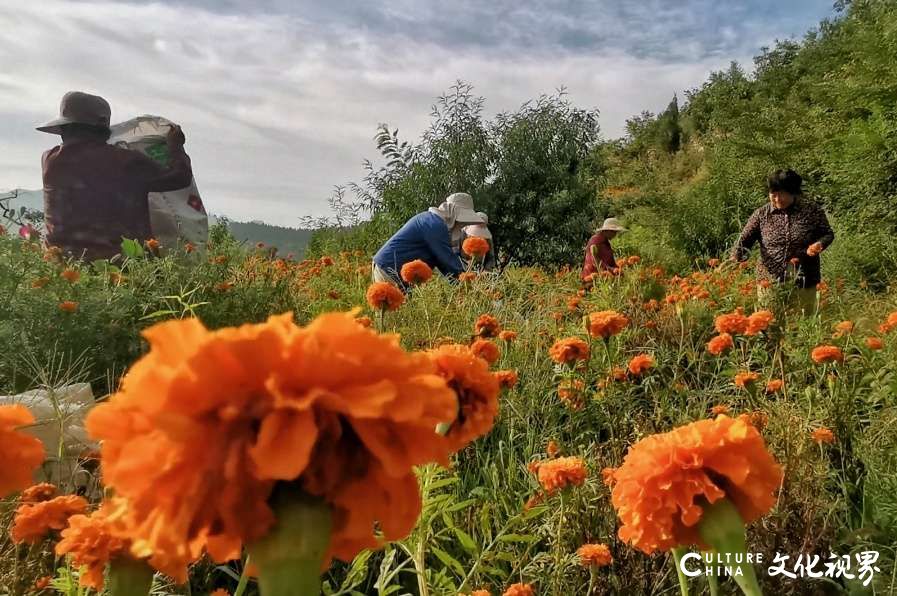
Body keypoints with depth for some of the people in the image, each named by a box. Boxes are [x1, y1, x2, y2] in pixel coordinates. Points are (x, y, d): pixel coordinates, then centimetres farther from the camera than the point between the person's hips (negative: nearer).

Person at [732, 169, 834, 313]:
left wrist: (819, 244, -14)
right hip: (769, 282, 0)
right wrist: (737, 256, -24)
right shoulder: (761, 214, -2)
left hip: (804, 283, 0)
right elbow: (745, 239, -4)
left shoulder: (812, 210, -3)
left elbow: (828, 234, 8)